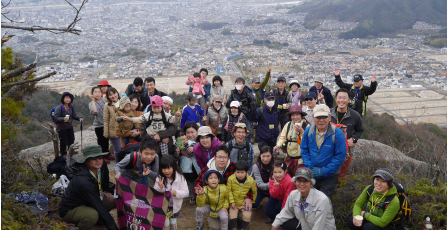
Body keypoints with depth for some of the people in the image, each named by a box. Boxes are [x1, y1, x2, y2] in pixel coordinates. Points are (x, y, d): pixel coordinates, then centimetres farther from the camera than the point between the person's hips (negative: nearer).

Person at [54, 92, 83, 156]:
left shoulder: (71, 107, 0)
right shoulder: (59, 108, -18)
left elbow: (74, 115, 8)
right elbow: (56, 118, -18)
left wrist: (79, 118, -11)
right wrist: (63, 119, -34)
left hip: (70, 127, 6)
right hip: (61, 128, -6)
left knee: (71, 140, 18)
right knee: (63, 142, 4)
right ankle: (63, 154, 22)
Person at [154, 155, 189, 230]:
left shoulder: (180, 178, -20)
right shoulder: (159, 179, -17)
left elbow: (185, 192, -18)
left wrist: (176, 193, -36)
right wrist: (160, 188, -33)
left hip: (175, 205, 1)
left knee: (173, 223, 20)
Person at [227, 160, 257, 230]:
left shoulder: (251, 181, -15)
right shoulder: (231, 179, -17)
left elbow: (254, 192, 2)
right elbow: (229, 191, -8)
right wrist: (232, 201, -12)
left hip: (245, 203, 0)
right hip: (234, 203, 0)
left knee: (247, 216, -14)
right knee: (232, 215, -15)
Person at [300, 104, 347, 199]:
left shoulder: (337, 134, -17)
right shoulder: (308, 131, -5)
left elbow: (340, 156, -15)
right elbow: (304, 150, 2)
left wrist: (324, 171, -18)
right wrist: (310, 167, -10)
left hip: (329, 176, -3)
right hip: (311, 174, 4)